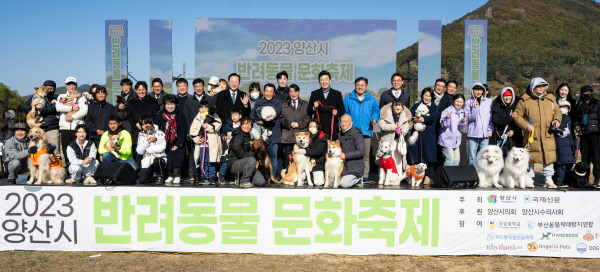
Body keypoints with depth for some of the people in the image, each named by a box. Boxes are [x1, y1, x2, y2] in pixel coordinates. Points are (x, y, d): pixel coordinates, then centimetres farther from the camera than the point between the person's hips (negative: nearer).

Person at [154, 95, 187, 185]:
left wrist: (178, 144, -9)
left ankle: (177, 176, -3)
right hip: (165, 143, 1)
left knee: (178, 158, -12)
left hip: (178, 143, -1)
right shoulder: (160, 115, 0)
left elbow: (183, 131, -3)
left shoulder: (180, 115, -3)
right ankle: (170, 175, 8)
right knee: (168, 159, -6)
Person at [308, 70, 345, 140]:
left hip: (332, 128, 0)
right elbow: (309, 112, 10)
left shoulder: (337, 94, 13)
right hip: (318, 128, 0)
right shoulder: (314, 94, 14)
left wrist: (337, 112, -10)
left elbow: (342, 110, 11)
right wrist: (314, 108, -11)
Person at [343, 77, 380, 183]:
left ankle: (365, 176, 7)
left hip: (366, 131, 1)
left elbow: (376, 111, 18)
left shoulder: (371, 100, 13)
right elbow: (344, 113, 12)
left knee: (366, 155, 1)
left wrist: (374, 119, -1)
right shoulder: (348, 99, 10)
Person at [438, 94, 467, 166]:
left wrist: (463, 121, -17)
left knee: (457, 159, 9)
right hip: (447, 139, -6)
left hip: (456, 140, 7)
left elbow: (461, 127, 4)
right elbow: (443, 125, -18)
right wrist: (447, 118, -36)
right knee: (450, 158, -11)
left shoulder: (462, 112, 7)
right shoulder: (447, 111, -12)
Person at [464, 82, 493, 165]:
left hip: (485, 134, 2)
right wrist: (475, 108, -15)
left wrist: (490, 130, 3)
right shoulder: (469, 102, 2)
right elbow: (468, 118, -5)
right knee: (472, 157, -2)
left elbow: (491, 117, 10)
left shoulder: (488, 101, 8)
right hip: (472, 133, -2)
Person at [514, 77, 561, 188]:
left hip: (548, 134, 2)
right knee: (530, 158, 4)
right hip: (531, 135, -2)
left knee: (549, 157, 2)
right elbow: (517, 115, 2)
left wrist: (557, 119, -1)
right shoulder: (525, 100, 1)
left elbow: (557, 111, 20)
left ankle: (549, 180, 15)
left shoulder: (550, 99, 12)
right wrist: (525, 125, -12)